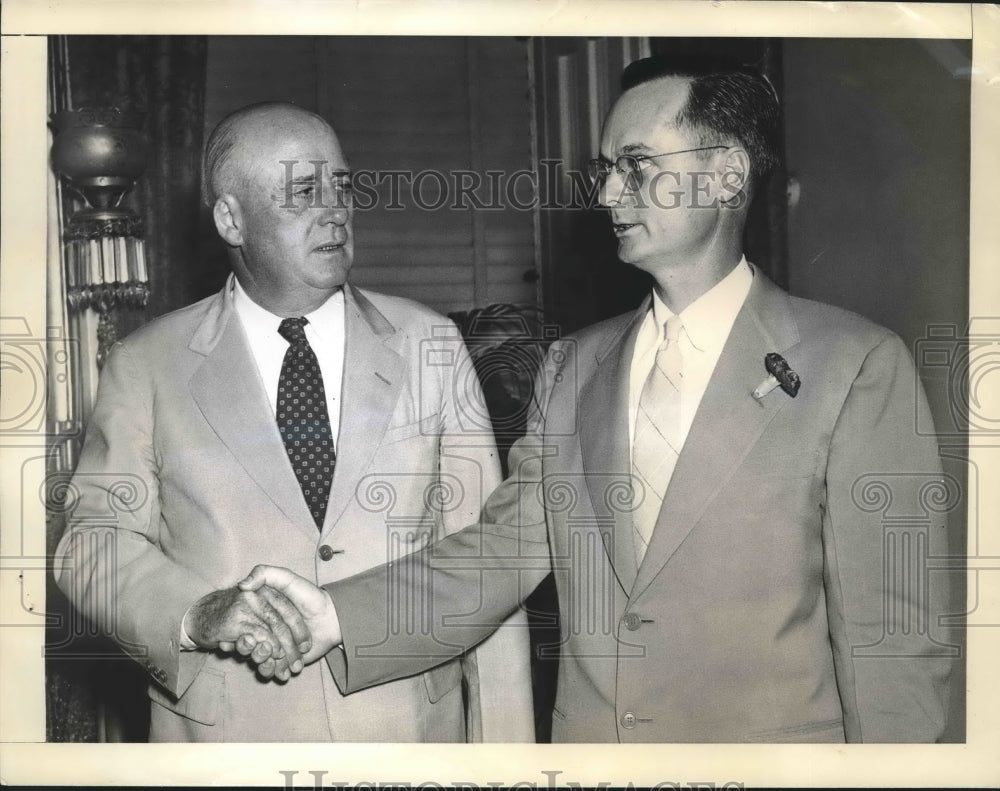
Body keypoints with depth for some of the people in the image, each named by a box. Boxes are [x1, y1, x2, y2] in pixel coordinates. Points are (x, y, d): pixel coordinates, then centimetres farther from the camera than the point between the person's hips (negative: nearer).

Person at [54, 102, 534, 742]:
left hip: (416, 725, 1)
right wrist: (198, 613, -22)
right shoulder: (147, 366, -3)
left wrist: (506, 746, -5)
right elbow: (96, 542, -2)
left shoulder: (430, 346, 0)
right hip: (226, 735, 0)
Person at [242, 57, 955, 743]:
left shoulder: (856, 366, -11)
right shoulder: (573, 366, 5)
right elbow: (504, 547, -1)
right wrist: (337, 617, -13)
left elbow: (893, 630, -11)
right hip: (583, 737, 5)